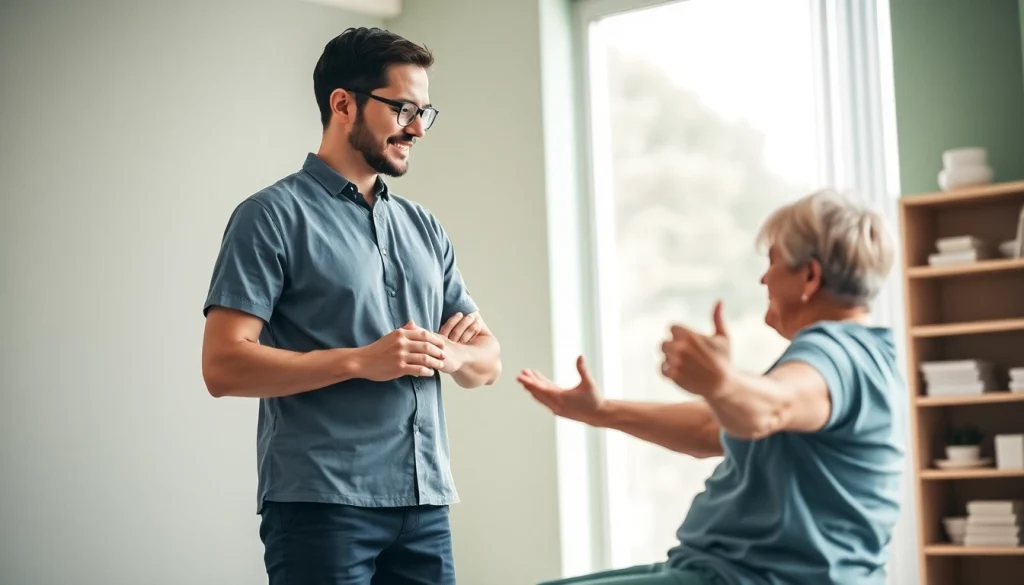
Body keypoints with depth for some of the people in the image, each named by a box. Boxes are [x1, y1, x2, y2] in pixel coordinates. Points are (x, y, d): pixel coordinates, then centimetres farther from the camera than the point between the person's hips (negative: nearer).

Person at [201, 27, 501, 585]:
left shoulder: (423, 228, 16)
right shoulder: (274, 216, -3)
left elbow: (487, 361, 17)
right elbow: (223, 365, -12)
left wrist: (449, 352, -6)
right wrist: (362, 360, -18)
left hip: (426, 504, 6)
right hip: (321, 505, -6)